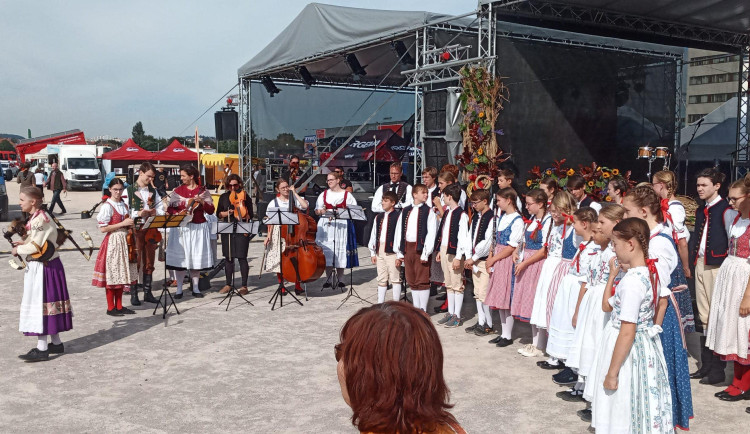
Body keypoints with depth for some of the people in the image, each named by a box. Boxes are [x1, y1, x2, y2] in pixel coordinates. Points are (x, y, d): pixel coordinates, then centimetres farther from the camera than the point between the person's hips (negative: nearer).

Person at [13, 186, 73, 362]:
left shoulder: (39, 219, -19)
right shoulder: (39, 216, 11)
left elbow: (35, 247, -22)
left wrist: (18, 249, -6)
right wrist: (24, 243, 7)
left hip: (42, 267, -10)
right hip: (44, 266, 10)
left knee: (40, 303, -4)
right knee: (49, 302, 15)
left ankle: (42, 349, 2)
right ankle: (56, 343, 24)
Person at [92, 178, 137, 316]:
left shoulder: (125, 206, 11)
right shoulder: (107, 206, -10)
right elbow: (103, 228, -16)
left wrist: (131, 224, 1)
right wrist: (123, 224, -17)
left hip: (124, 241, 7)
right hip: (112, 241, -7)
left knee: (121, 274, 10)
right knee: (111, 275, -1)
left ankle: (119, 306, 18)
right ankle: (111, 308, 8)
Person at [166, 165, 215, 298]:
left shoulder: (203, 191, 5)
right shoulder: (178, 191, 8)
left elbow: (211, 211, 0)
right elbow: (170, 209, 5)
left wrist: (202, 202, -16)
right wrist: (179, 213, -14)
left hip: (198, 228, 0)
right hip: (181, 228, 0)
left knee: (197, 257, 4)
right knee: (180, 257, -3)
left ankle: (195, 288, 14)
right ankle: (179, 289, 5)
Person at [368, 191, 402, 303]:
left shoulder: (398, 216, -6)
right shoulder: (379, 217, 16)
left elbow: (399, 235, -11)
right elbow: (373, 235, 17)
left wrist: (399, 254, -15)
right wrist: (373, 252, 14)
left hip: (391, 251, -6)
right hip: (379, 250, 7)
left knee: (395, 279, -1)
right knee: (381, 279, 12)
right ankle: (380, 303, 19)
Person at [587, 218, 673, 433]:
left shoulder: (631, 281, -26)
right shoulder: (647, 274, 2)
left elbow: (627, 333, -25)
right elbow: (607, 306, 13)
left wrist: (611, 373, -19)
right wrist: (612, 275, 7)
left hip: (628, 351, -9)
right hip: (644, 348, 9)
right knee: (636, 413, 23)